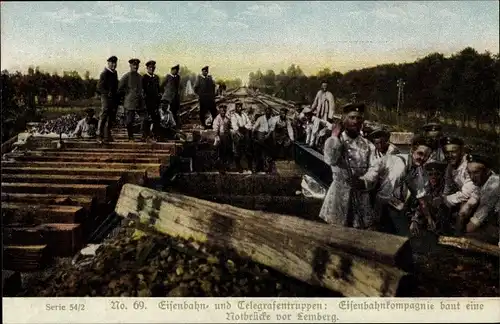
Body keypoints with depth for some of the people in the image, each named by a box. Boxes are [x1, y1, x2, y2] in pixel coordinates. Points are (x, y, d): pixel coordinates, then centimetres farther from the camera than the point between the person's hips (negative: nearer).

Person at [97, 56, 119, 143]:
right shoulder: (104, 73, -7)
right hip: (106, 97, -8)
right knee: (103, 117, -9)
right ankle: (100, 136, -7)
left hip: (114, 99, 8)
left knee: (111, 118, 10)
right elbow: (99, 87, -10)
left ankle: (108, 135, 19)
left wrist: (117, 94, 13)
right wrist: (107, 93, -21)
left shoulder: (115, 73, 15)